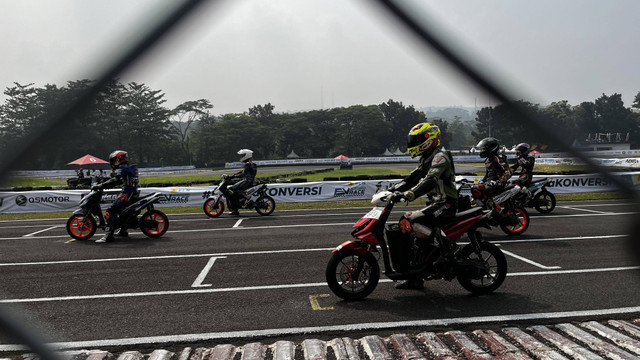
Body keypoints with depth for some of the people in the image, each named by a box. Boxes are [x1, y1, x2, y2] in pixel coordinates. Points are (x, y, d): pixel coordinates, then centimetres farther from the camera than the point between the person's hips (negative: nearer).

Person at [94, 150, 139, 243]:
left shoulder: (122, 169, -10)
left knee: (111, 211, -18)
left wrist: (100, 186, -20)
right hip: (132, 192, 11)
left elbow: (114, 181, -22)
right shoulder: (130, 168, 20)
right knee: (120, 208, 32)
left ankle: (108, 235, -28)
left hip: (127, 193, -10)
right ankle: (123, 230, 40)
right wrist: (105, 184, 28)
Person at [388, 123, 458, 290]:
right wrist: (393, 189, 5)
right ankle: (415, 278, 15)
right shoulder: (427, 158, 18)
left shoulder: (441, 156, -14)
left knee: (408, 221, -24)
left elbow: (430, 180, -30)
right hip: (435, 203, 10)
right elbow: (413, 177, 18)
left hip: (445, 204, -10)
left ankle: (445, 244, -17)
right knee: (415, 234, 8)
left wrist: (408, 194, -41)